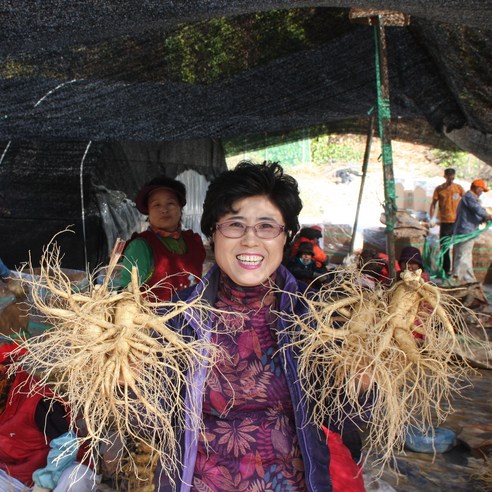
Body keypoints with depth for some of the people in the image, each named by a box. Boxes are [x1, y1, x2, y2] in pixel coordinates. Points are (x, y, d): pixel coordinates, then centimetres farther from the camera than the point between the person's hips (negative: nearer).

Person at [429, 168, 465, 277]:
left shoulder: (459, 188, 3)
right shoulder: (439, 189, -1)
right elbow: (433, 204, 0)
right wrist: (432, 218, -11)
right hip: (445, 222, -1)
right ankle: (446, 270, 11)